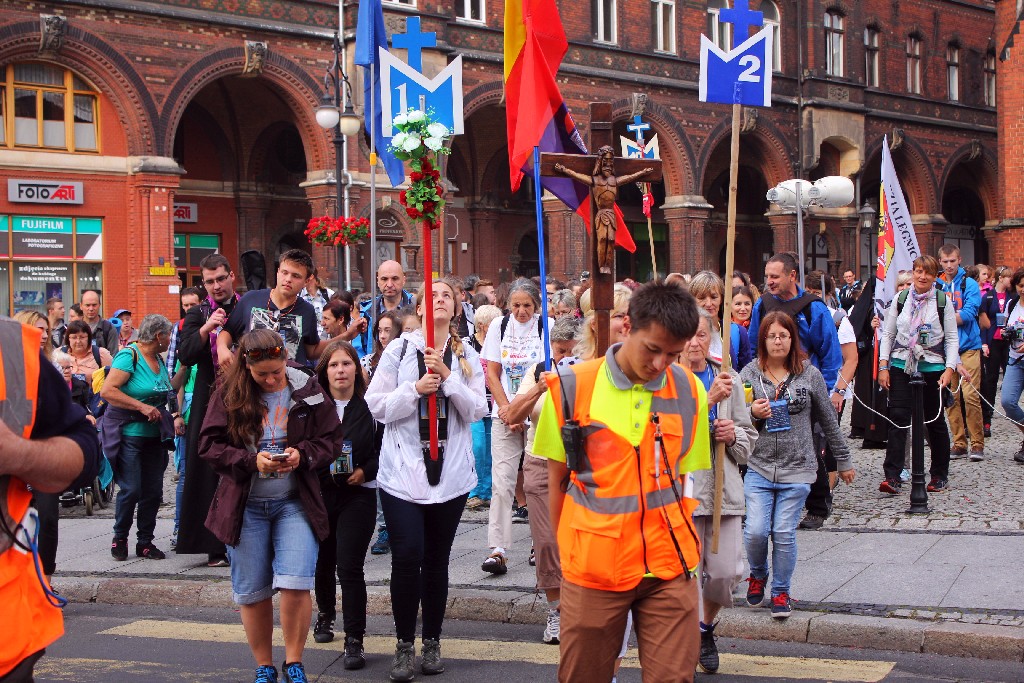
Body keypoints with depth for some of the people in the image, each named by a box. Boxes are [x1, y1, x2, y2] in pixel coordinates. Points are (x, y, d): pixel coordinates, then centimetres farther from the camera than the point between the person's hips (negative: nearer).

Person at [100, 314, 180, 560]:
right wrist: (142, 407, -23)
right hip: (128, 433, -7)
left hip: (155, 436, 7)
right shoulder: (129, 356, -11)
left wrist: (175, 415, 9)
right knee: (131, 490, -8)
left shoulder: (159, 360, 13)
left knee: (153, 491, 5)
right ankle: (119, 538, 11)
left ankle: (145, 542, 15)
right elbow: (107, 391, -21)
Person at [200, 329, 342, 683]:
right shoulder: (229, 393, -4)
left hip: (295, 503, -1)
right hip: (244, 505, 1)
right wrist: (252, 460, -18)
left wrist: (302, 455, -17)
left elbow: (331, 440, 3)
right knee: (251, 593, 8)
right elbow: (210, 444, -4)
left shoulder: (308, 391, -3)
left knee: (295, 584, -14)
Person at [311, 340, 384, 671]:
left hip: (358, 495, -3)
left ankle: (354, 641, -3)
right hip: (319, 493, 3)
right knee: (323, 562, 17)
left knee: (349, 567, -10)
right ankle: (325, 615, 45)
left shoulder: (371, 407, -5)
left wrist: (366, 471, -12)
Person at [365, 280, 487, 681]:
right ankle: (404, 644, 4)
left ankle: (432, 642, 20)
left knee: (436, 561, 8)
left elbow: (477, 410, -2)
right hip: (402, 471, -2)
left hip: (451, 473, 2)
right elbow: (376, 405, -2)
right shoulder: (399, 350, 2)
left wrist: (448, 378, -14)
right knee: (407, 557, -10)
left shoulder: (466, 356, 8)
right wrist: (416, 389, -15)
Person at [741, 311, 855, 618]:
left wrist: (843, 460, 15)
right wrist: (752, 414, -14)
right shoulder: (750, 374, 2)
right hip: (758, 466, 0)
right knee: (756, 531, -8)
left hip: (797, 468, 0)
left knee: (784, 533, -1)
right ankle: (758, 574, 24)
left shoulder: (809, 374, 2)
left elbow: (828, 420, 10)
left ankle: (781, 591, 20)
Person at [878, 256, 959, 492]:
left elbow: (952, 338, 2)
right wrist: (883, 366, 1)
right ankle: (892, 476, -12)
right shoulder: (900, 299, 6)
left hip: (932, 368, -1)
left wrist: (949, 369, -9)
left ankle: (940, 475, 20)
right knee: (898, 419, -9)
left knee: (934, 421, 7)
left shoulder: (944, 301, 1)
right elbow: (888, 334, 8)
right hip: (901, 366, 1)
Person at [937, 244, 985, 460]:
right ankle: (959, 444, 12)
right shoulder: (935, 286, 9)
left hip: (968, 347, -3)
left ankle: (977, 444, 0)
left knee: (970, 396, -8)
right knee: (951, 398, 4)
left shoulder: (969, 284, 1)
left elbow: (968, 314, -10)